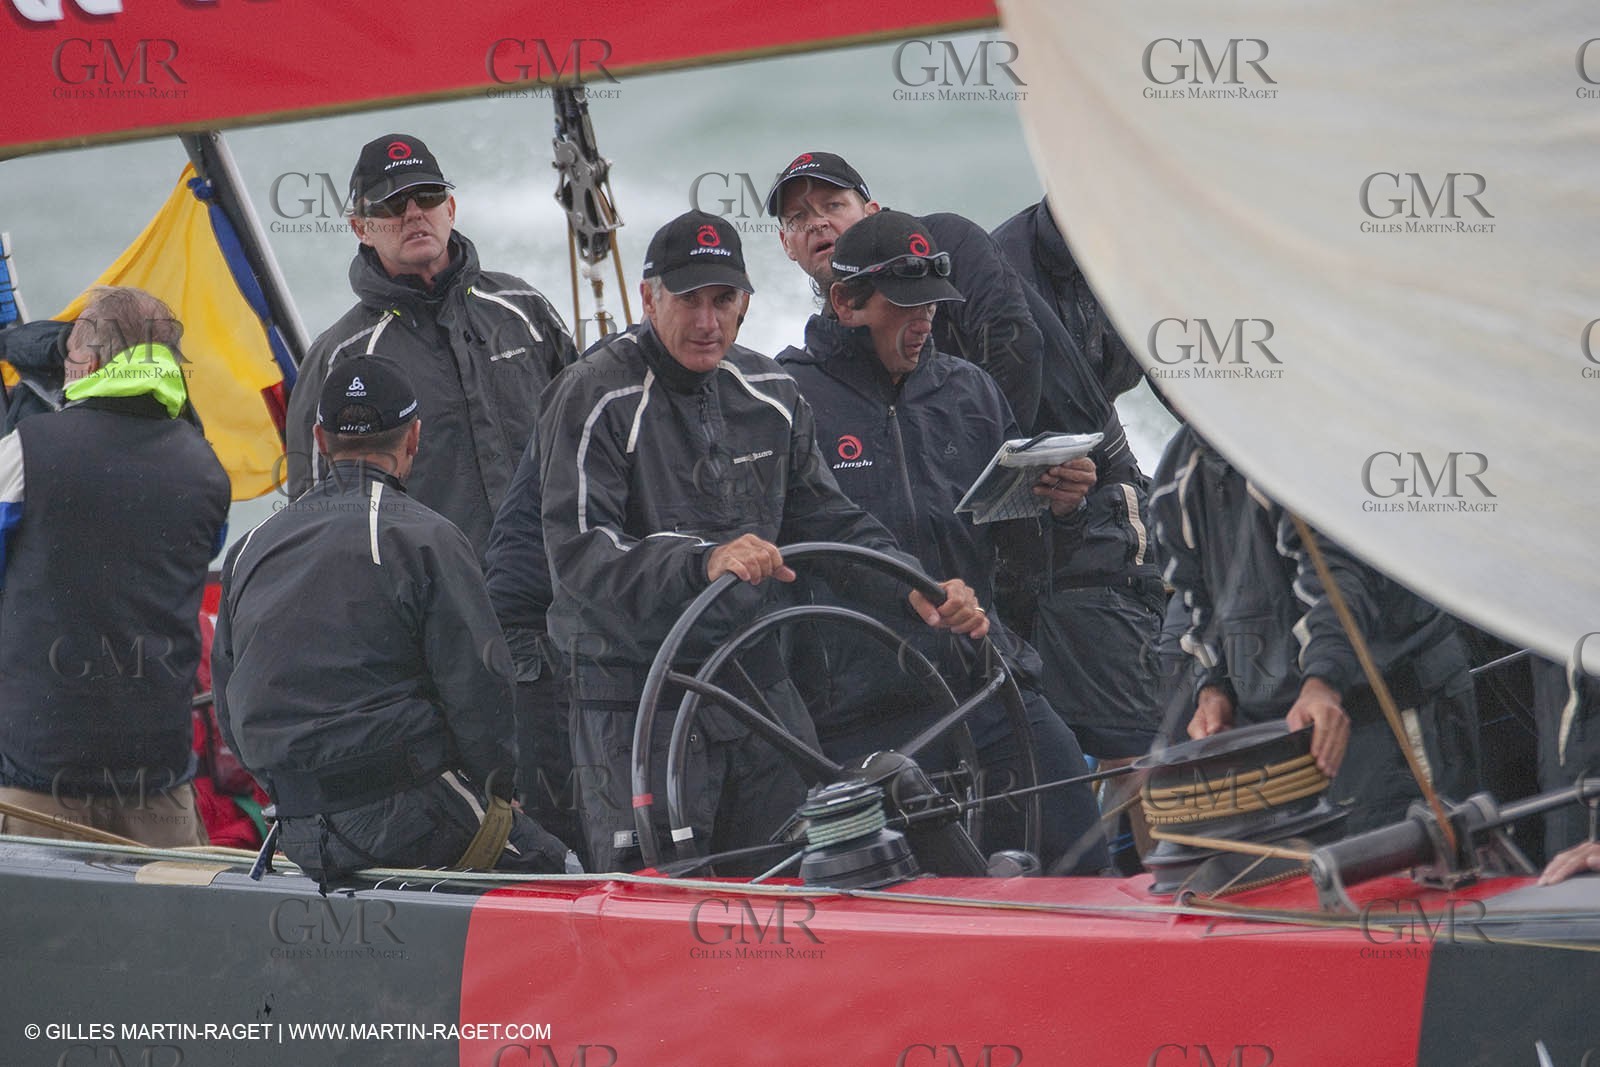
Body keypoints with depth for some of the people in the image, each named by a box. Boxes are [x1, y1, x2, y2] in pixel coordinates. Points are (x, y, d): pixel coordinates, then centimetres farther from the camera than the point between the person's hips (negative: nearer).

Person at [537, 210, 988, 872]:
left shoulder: (769, 394, 12)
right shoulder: (594, 397, -9)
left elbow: (824, 519, 17)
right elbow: (579, 550, -20)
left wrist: (917, 589, 0)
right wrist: (702, 562, -35)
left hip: (760, 687, 6)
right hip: (637, 706, -6)